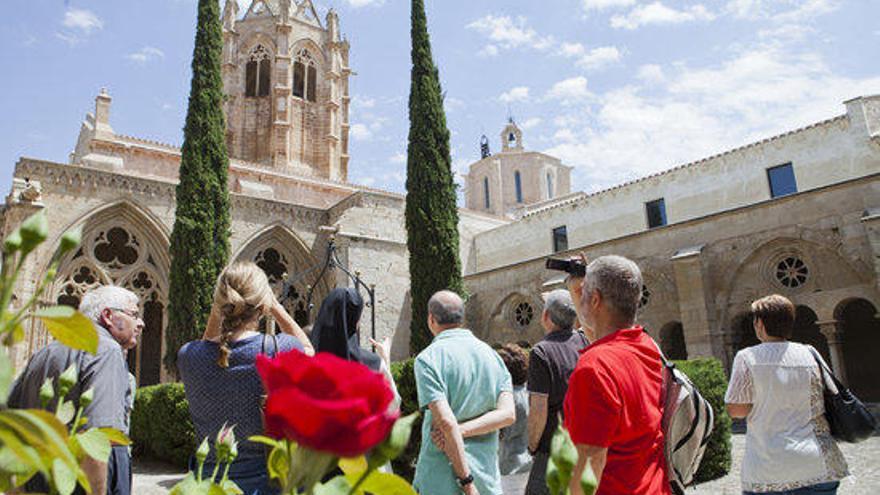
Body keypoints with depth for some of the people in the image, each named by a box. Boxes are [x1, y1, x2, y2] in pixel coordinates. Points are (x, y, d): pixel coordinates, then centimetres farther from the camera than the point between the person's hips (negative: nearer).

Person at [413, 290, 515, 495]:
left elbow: (447, 422, -20)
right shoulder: (492, 354, 7)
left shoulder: (428, 358, -11)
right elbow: (507, 414, -4)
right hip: (488, 475, 5)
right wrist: (461, 431, -10)